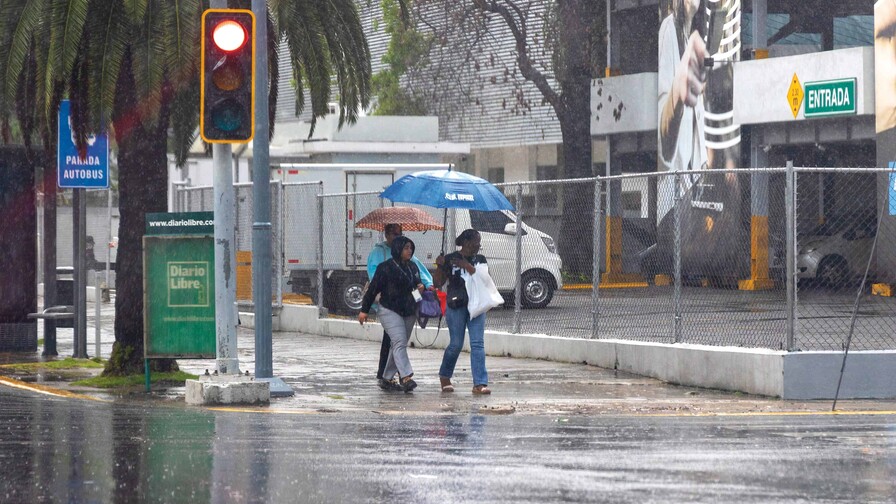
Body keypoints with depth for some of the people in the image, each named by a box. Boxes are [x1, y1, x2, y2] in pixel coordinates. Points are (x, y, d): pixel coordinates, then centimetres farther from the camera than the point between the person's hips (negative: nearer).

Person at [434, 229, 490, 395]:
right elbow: (438, 283, 2)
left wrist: (467, 266, -15)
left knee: (477, 343, -8)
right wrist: (439, 266, -14)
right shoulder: (450, 259, 1)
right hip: (456, 306, -3)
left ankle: (479, 383, -12)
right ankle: (444, 376, 24)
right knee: (456, 344, -1)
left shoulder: (480, 259, 10)